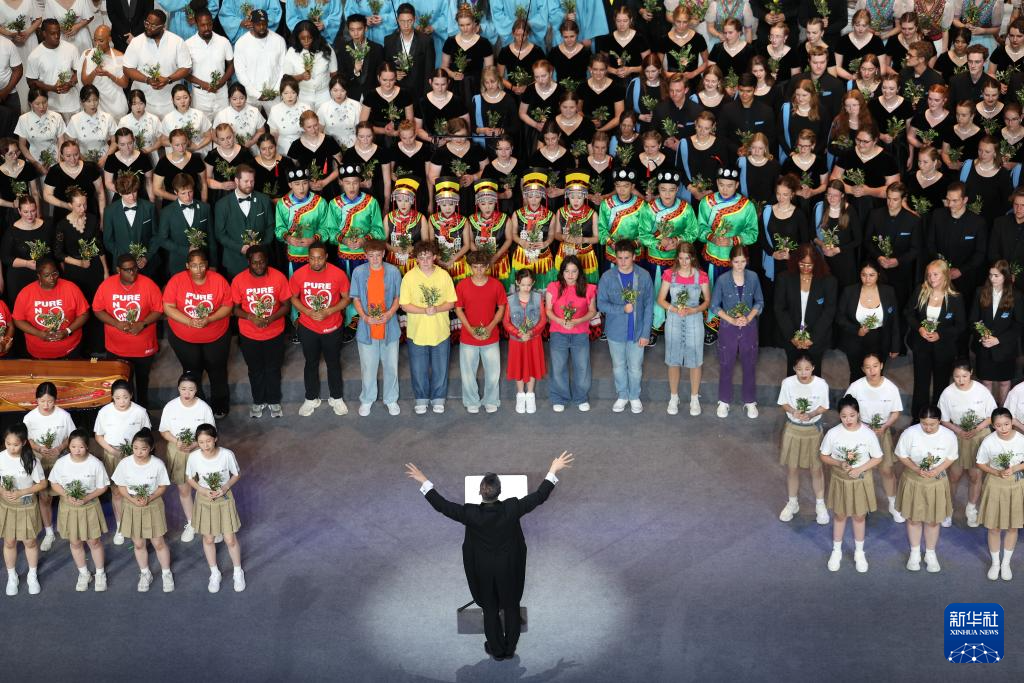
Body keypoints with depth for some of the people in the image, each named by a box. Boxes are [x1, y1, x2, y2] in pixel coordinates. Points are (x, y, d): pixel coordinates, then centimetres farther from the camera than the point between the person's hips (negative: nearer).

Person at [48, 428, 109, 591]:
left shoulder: (95, 463, -19)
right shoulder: (61, 463, -15)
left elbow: (103, 487, -9)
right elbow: (54, 483, -2)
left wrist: (86, 498, -22)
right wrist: (67, 496, -18)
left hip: (90, 507, -2)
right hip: (69, 507, 2)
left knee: (94, 541, 11)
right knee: (75, 543, 16)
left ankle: (100, 573, 33)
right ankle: (84, 574, 36)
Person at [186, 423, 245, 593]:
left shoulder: (227, 455, -23)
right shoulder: (194, 457, -20)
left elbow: (236, 475, -6)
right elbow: (189, 478, -3)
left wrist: (225, 487, -22)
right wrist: (202, 490, -19)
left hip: (224, 499, -1)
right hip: (204, 500, 1)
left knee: (230, 539, 8)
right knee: (208, 539, 16)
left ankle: (238, 573, 32)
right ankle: (214, 574, 37)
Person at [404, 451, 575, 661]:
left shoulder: (470, 514, -28)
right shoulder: (512, 509, -27)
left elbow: (441, 505, -17)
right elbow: (539, 496, -16)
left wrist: (424, 482, -7)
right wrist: (553, 471, -6)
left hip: (483, 571, 0)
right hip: (510, 569, 0)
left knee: (490, 609, 21)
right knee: (511, 607, 22)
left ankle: (496, 649, 37)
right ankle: (510, 648, 38)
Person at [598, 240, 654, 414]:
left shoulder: (644, 276, -9)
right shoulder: (607, 277, -10)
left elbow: (649, 306, -6)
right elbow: (601, 303, -8)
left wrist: (646, 333, -8)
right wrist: (622, 309, -23)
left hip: (637, 331, 0)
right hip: (615, 331, 0)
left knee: (635, 367, 11)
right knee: (619, 366, 16)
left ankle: (634, 397, 32)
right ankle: (622, 396, 35)